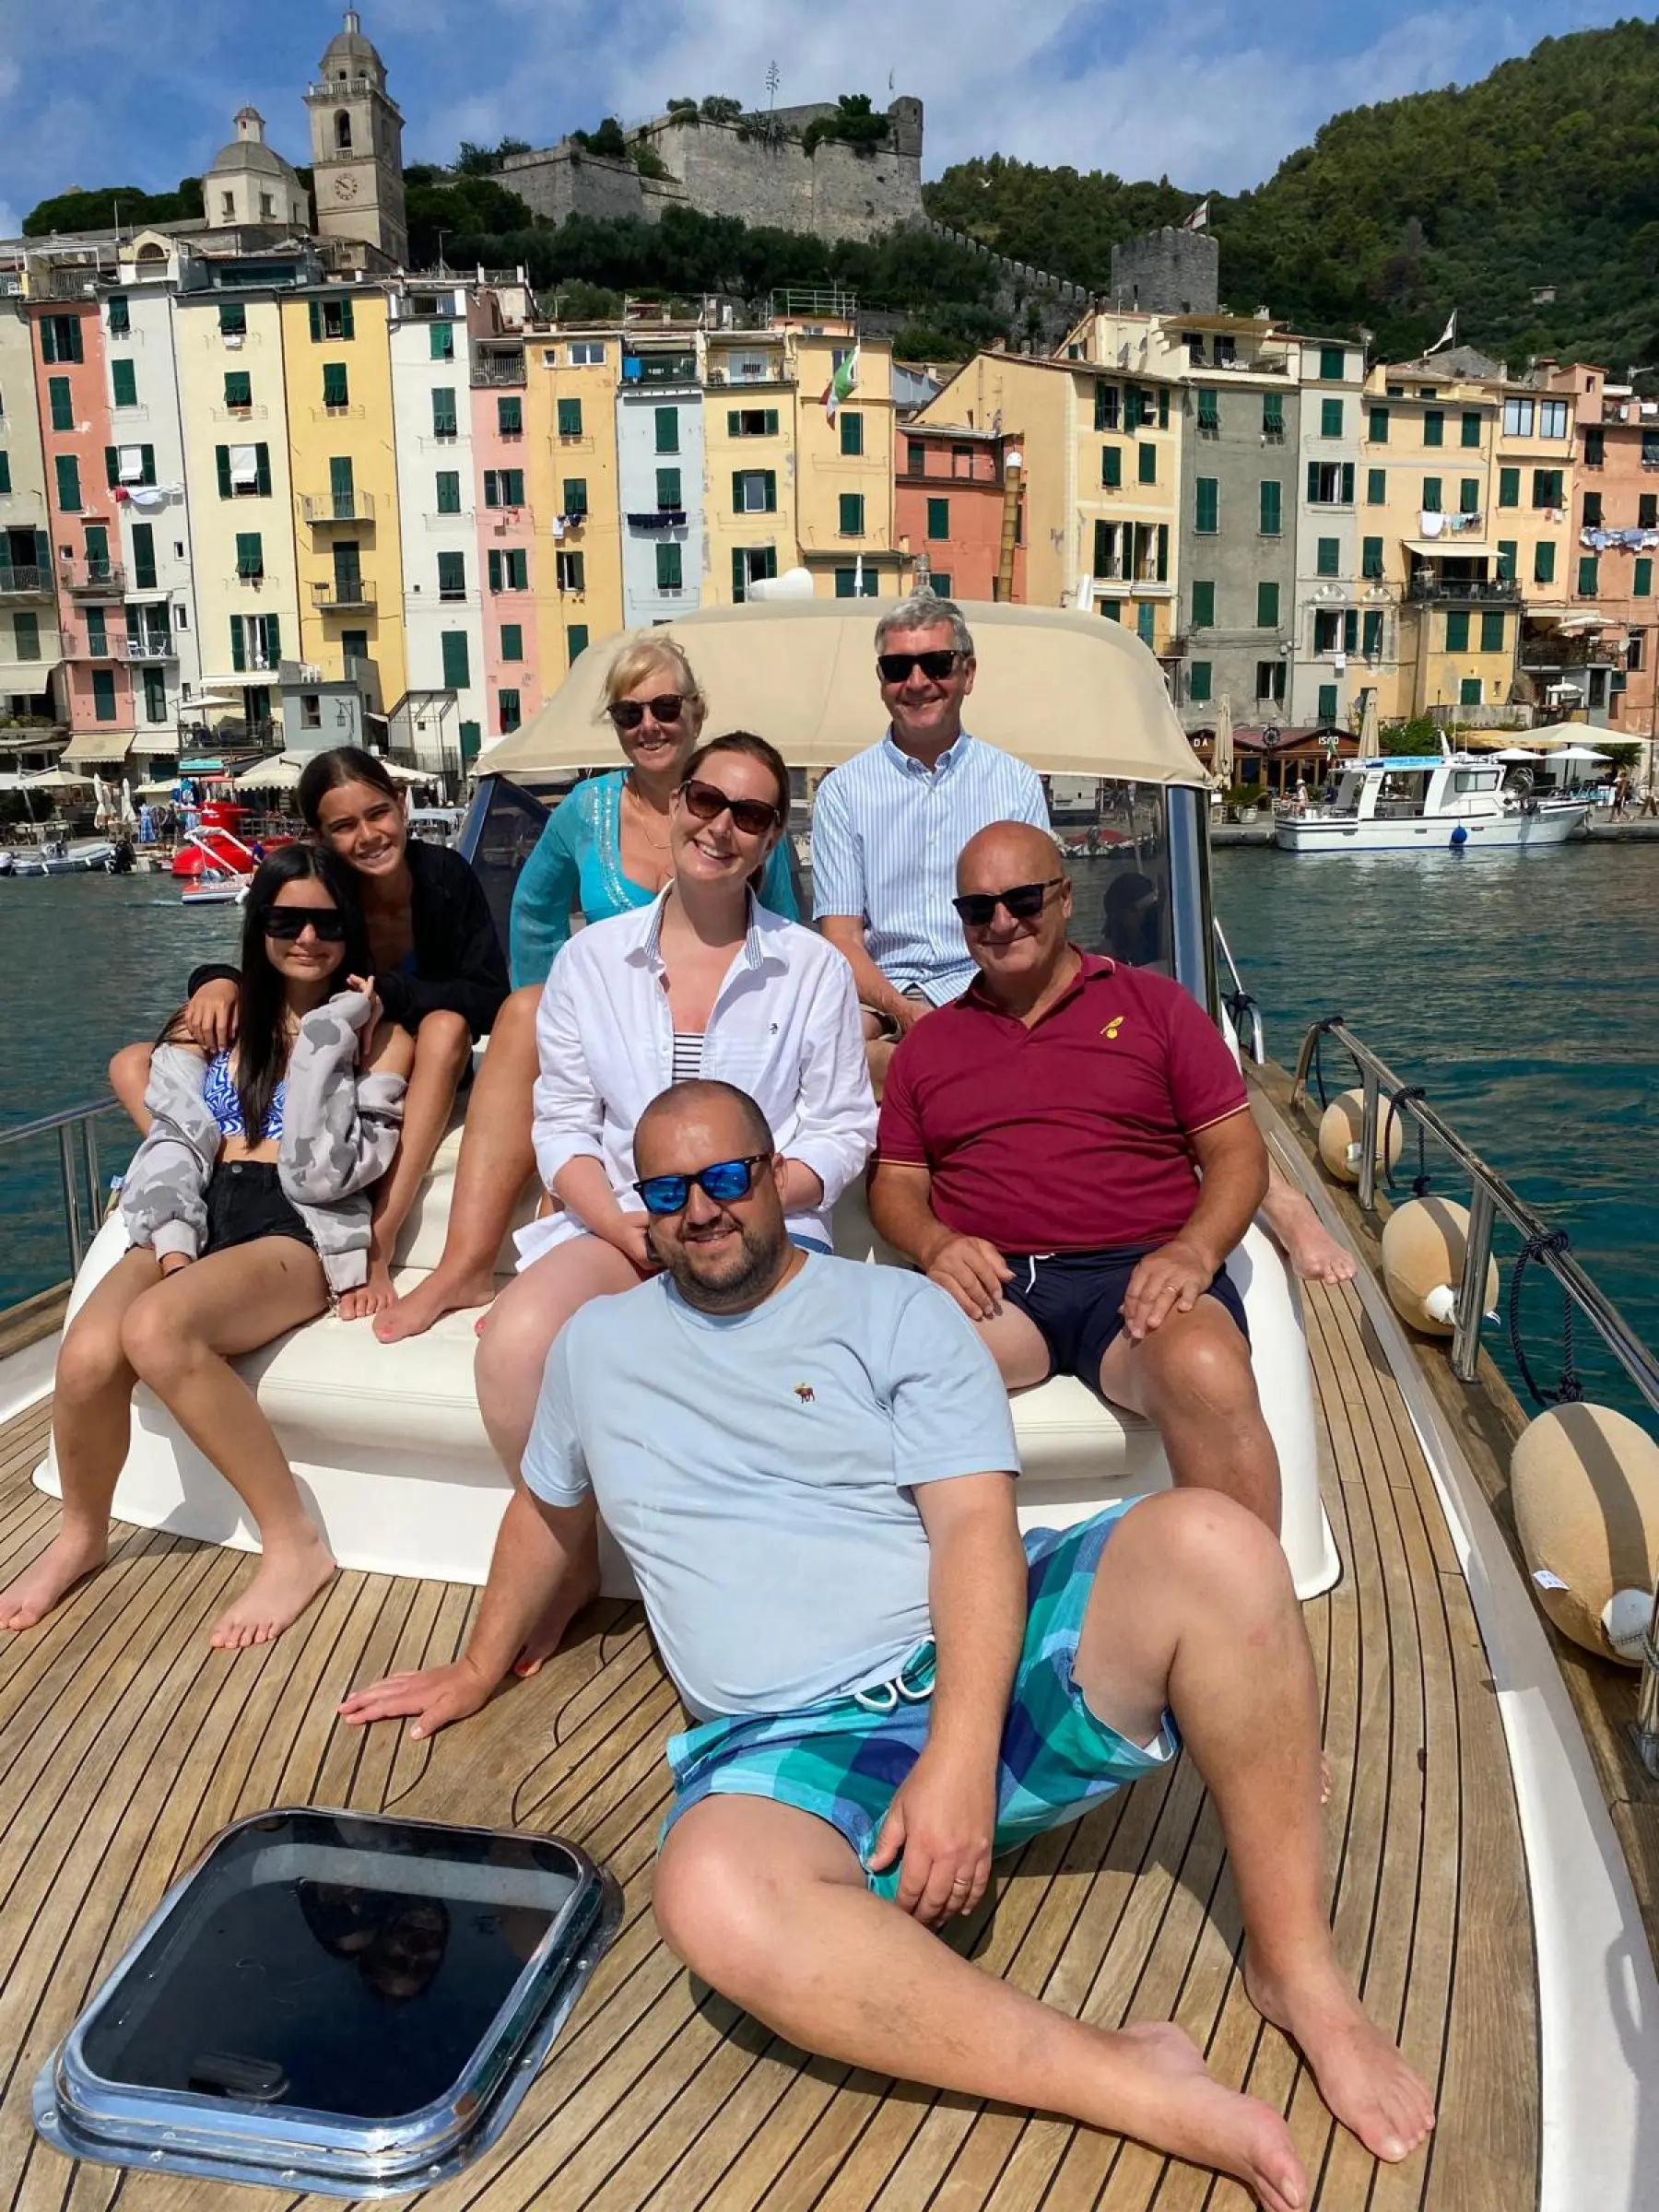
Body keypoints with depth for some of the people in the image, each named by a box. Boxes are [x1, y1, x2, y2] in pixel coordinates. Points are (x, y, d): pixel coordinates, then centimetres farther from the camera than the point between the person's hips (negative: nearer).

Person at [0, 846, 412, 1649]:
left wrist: (328, 1037, -7)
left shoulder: (378, 1035, 5)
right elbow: (173, 1140, 6)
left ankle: (294, 1542, -21)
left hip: (302, 1229, -4)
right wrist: (172, 1242, -12)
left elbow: (325, 1170, -8)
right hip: (201, 1214, 4)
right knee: (87, 1355, -27)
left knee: (156, 1329, -35)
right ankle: (81, 1533, 5)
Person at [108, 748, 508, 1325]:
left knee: (446, 1023, -37)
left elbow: (491, 1000, -17)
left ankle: (376, 1246, -37)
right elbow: (259, 978, -1)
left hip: (421, 1082, -3)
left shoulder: (444, 876, -14)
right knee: (132, 1066, -8)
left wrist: (386, 993, -30)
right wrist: (217, 981, -24)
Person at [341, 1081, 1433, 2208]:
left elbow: (975, 1528, -6)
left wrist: (959, 1756, -19)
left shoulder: (897, 1310, 5)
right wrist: (481, 1668, 42)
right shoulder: (597, 1344, 17)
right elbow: (548, 1512, 33)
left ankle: (1297, 1969, -13)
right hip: (797, 1742, 1)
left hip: (984, 1663, 0)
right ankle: (1130, 2083, -26)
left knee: (1210, 1541, -30)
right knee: (715, 1894, -37)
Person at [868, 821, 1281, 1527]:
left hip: (1138, 1272, -1)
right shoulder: (927, 1043, 22)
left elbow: (1237, 1152, 9)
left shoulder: (1154, 1004, 14)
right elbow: (894, 1183, 18)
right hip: (990, 1280, 2)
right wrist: (935, 1245, -6)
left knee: (1209, 1376, -35)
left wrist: (1195, 1250, -12)